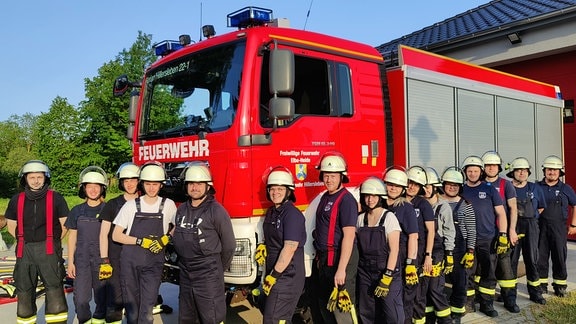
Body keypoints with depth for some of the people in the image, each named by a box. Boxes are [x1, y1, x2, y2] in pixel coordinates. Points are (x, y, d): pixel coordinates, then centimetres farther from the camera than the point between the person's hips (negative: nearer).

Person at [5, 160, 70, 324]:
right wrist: (26, 241, 10)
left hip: (49, 250, -3)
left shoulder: (56, 198, 0)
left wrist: (54, 241, 4)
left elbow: (65, 224, 4)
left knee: (54, 288, -6)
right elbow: (11, 226, 17)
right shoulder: (17, 200, 8)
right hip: (25, 250, 3)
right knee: (24, 290, 11)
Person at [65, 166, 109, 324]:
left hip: (102, 259, -1)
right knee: (81, 299, -3)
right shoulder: (77, 211, 6)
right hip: (82, 259, 1)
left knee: (102, 297, 7)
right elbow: (72, 237, 9)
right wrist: (70, 262, 5)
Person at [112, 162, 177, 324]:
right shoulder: (131, 205, 2)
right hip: (130, 260, 1)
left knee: (148, 304, -4)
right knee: (131, 302, 8)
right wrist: (141, 241, -11)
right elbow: (116, 235, 2)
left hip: (154, 262, 0)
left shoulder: (168, 205, 3)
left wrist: (165, 239, -3)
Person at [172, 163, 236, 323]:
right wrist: (184, 262, 15)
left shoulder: (216, 210, -13)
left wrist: (218, 269, 3)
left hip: (208, 277, -7)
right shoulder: (182, 209, 8)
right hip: (185, 275, 7)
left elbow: (229, 245, -7)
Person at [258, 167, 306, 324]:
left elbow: (289, 248, -23)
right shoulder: (271, 212, 11)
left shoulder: (293, 214, -17)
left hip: (287, 277, -9)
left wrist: (274, 275, -21)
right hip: (274, 273, 9)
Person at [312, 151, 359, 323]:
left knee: (341, 307, -5)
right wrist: (320, 256, 15)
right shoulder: (325, 197, 12)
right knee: (325, 303, 19)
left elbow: (349, 236, -21)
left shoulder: (346, 200, -15)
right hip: (325, 258, 9)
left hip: (340, 258, -9)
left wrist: (341, 269, -25)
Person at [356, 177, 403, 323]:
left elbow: (394, 249, -12)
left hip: (386, 271, -4)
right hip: (365, 273, 5)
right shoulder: (361, 218, 6)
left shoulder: (389, 217, -8)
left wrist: (387, 278, -18)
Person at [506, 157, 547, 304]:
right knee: (511, 259, 2)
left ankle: (535, 292, 16)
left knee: (532, 259, 6)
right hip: (512, 226, -2)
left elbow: (541, 207, 16)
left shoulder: (535, 188, 8)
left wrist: (531, 219, 7)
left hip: (531, 227, 2)